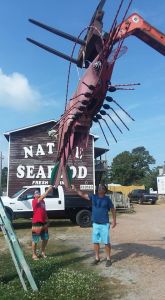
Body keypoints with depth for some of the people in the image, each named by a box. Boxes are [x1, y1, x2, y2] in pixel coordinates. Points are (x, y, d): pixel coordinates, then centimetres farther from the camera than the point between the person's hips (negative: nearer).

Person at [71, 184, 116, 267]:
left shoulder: (107, 199, -5)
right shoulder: (93, 197, 1)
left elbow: (112, 209, 2)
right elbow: (82, 194, 1)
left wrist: (114, 220, -2)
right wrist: (75, 189, -11)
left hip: (104, 224, -3)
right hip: (95, 224, 3)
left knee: (106, 242, 2)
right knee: (95, 241, 11)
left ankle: (108, 259, 18)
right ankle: (97, 258, 26)